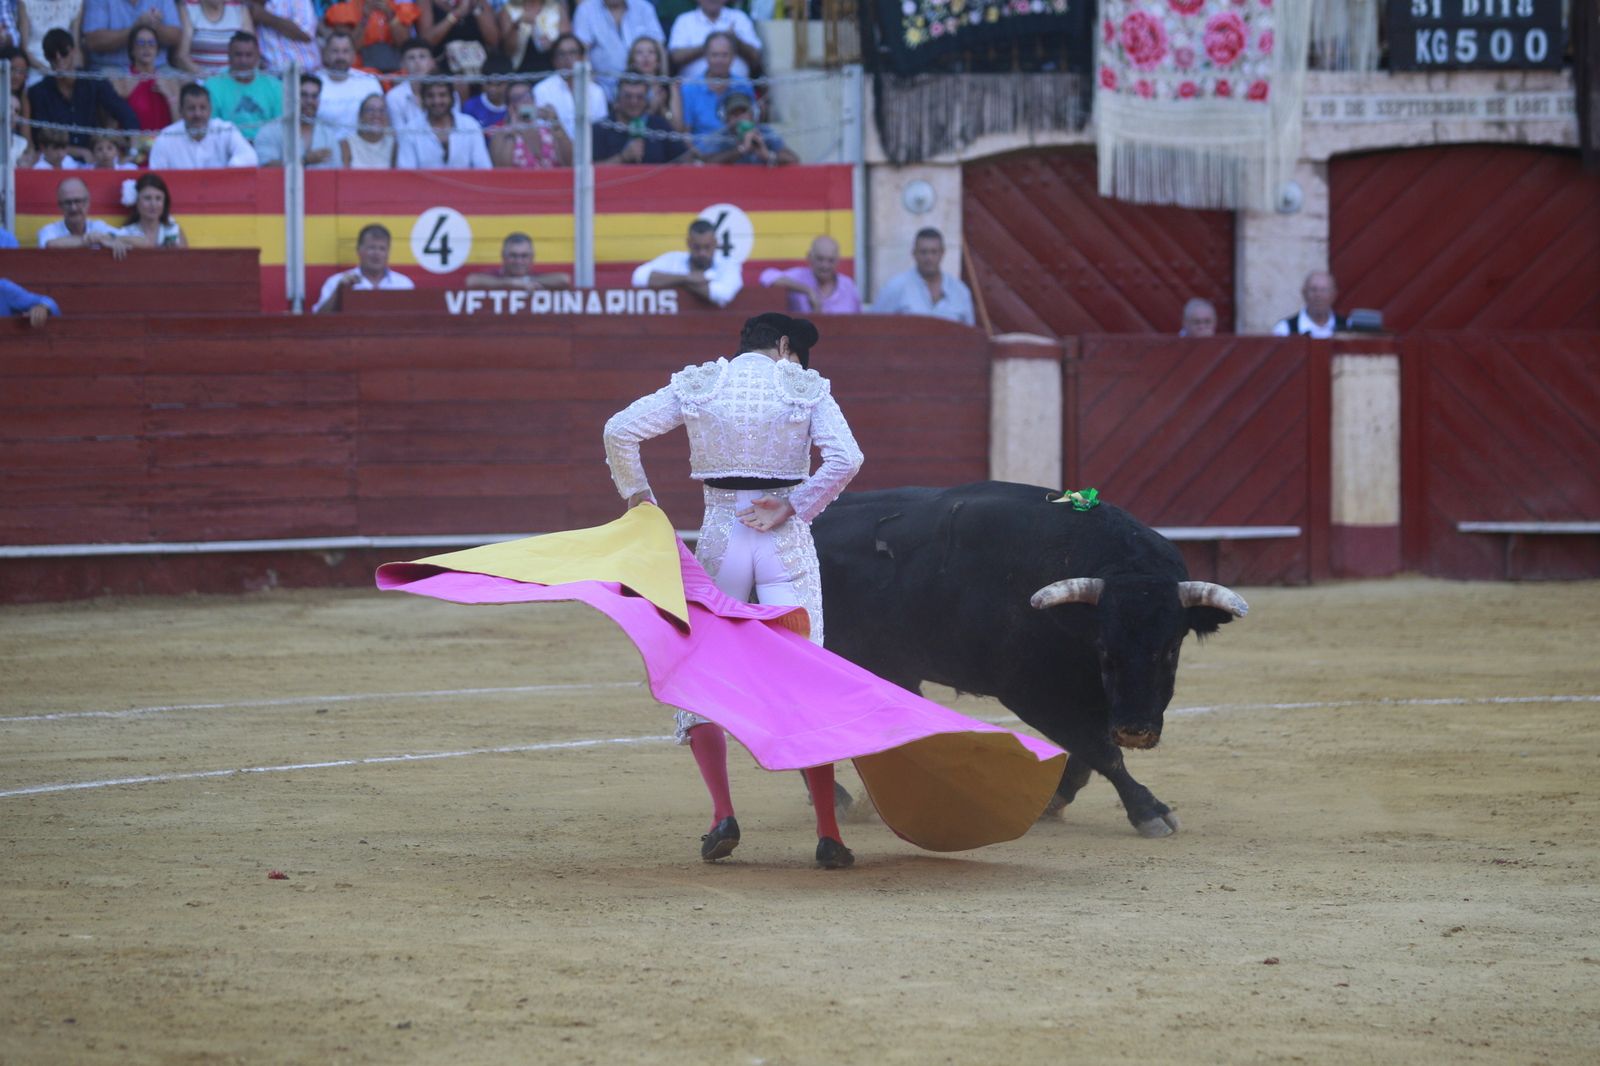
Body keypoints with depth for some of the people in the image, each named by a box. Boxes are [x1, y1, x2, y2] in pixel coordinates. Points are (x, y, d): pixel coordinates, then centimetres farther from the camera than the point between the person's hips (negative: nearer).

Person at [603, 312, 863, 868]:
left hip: (720, 538, 1)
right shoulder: (806, 387, 3)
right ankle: (828, 834, -4)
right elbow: (845, 458, -11)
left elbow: (620, 430, -1)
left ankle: (722, 814, -4)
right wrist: (793, 509, -5)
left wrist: (637, 496, 10)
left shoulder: (699, 385, 6)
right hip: (788, 546, -1)